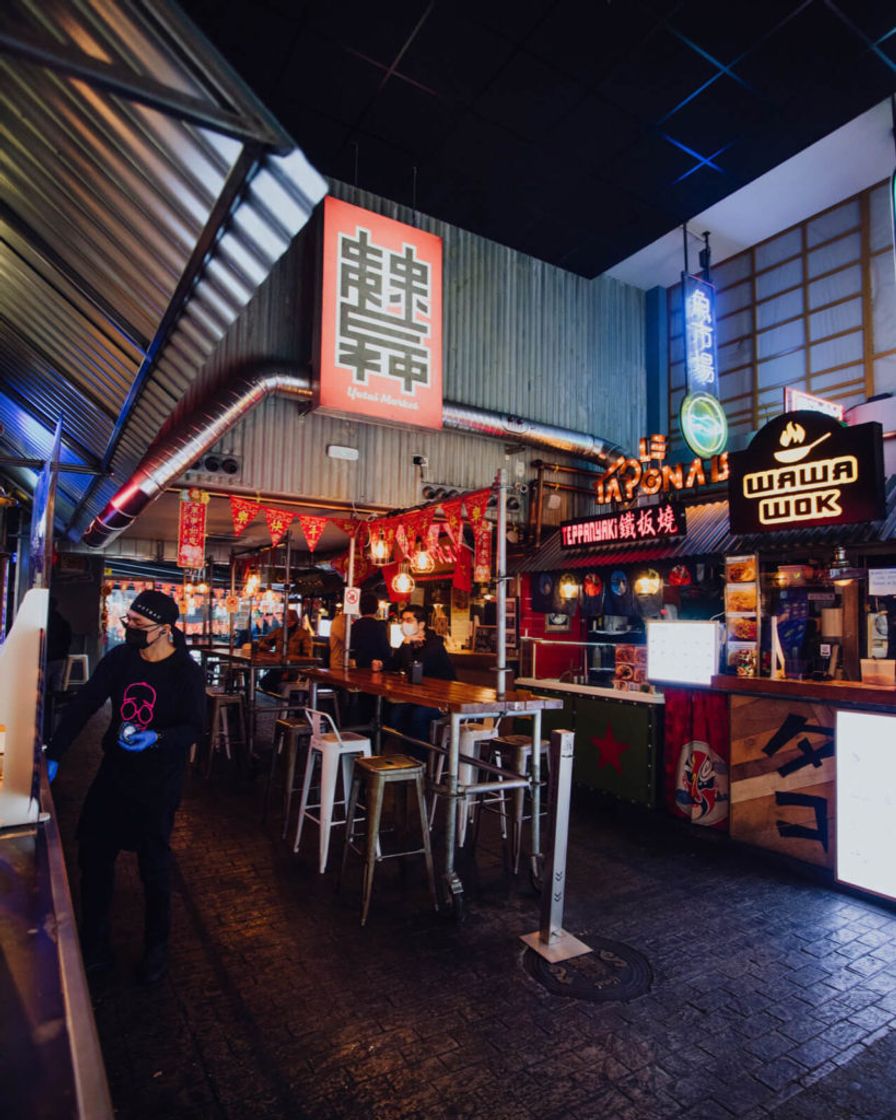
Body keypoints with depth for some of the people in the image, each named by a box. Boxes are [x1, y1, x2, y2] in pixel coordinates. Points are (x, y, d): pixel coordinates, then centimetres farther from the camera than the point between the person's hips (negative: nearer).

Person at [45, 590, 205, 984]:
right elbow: (83, 705, -4)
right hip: (115, 771, 5)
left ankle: (157, 949, 30)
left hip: (159, 781, -4)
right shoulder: (120, 657, -6)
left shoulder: (185, 672, -18)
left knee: (154, 864, 8)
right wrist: (53, 755, -10)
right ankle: (94, 946, 32)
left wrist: (156, 738, -33)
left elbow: (194, 727, -15)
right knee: (93, 855, 11)